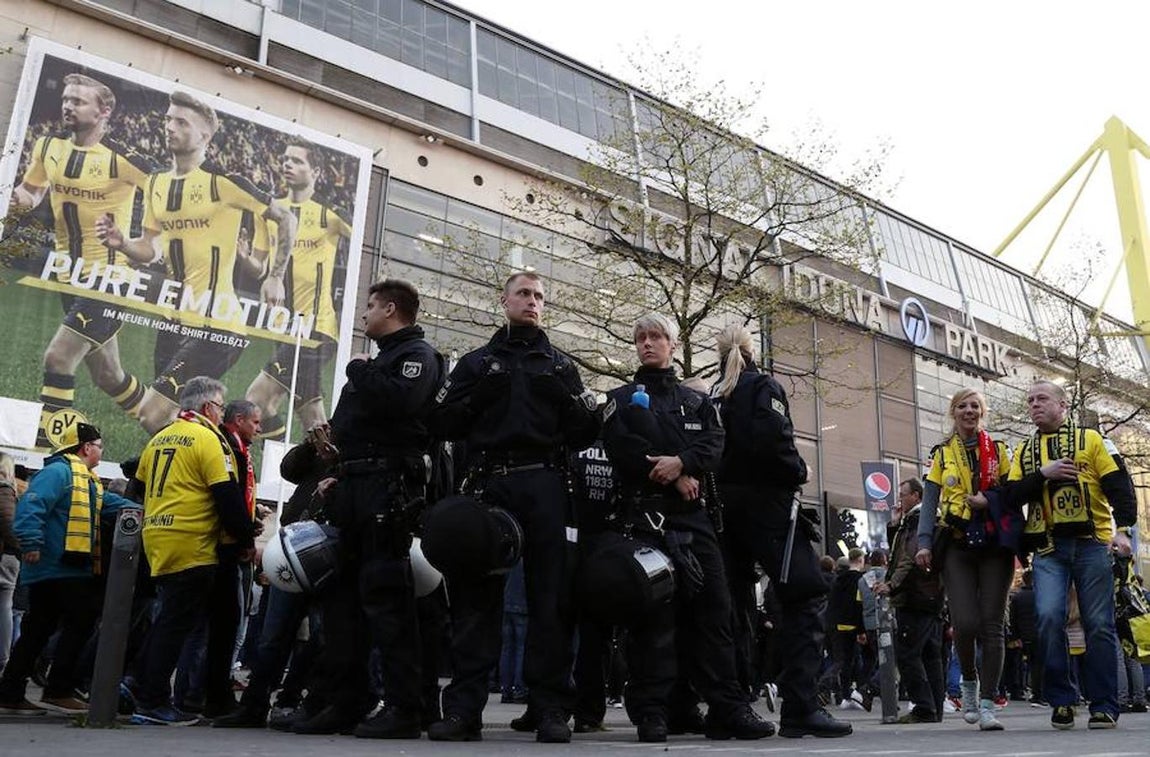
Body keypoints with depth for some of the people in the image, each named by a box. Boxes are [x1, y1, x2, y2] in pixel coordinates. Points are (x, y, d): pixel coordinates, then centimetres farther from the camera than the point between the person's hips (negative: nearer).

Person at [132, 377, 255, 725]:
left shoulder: (159, 438, 16)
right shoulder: (208, 439, -9)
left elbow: (140, 488, 24)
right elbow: (228, 497, -13)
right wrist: (247, 541, -6)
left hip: (156, 542, 8)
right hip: (192, 548, -8)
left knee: (168, 620, 17)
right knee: (176, 624, -2)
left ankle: (146, 695, 22)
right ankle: (153, 702, 1)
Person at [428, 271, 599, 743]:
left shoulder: (560, 366, 19)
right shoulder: (476, 363, 19)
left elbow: (586, 433, 11)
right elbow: (442, 423, 9)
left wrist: (565, 395, -5)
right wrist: (479, 395, -5)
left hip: (545, 486, 0)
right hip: (488, 484, 0)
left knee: (551, 594, -5)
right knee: (475, 592, -4)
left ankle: (550, 709, -1)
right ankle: (463, 708, -2)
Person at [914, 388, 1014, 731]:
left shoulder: (998, 450, 12)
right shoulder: (942, 454, 13)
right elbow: (929, 502, 8)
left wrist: (989, 502, -11)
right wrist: (924, 543, -4)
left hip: (995, 545, 0)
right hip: (957, 545, 0)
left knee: (992, 624, -4)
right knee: (965, 623, -11)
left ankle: (987, 703, 0)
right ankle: (969, 680, 17)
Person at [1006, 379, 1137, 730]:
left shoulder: (1090, 440, 9)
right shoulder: (1024, 451, 17)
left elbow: (1120, 486, 2)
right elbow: (1012, 495, 6)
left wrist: (1123, 528, -12)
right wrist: (1043, 474, -9)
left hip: (1092, 543, -2)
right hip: (1048, 549, 2)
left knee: (1099, 624, -1)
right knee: (1049, 618, -12)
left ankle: (1104, 707, 8)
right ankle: (1061, 701, 0)